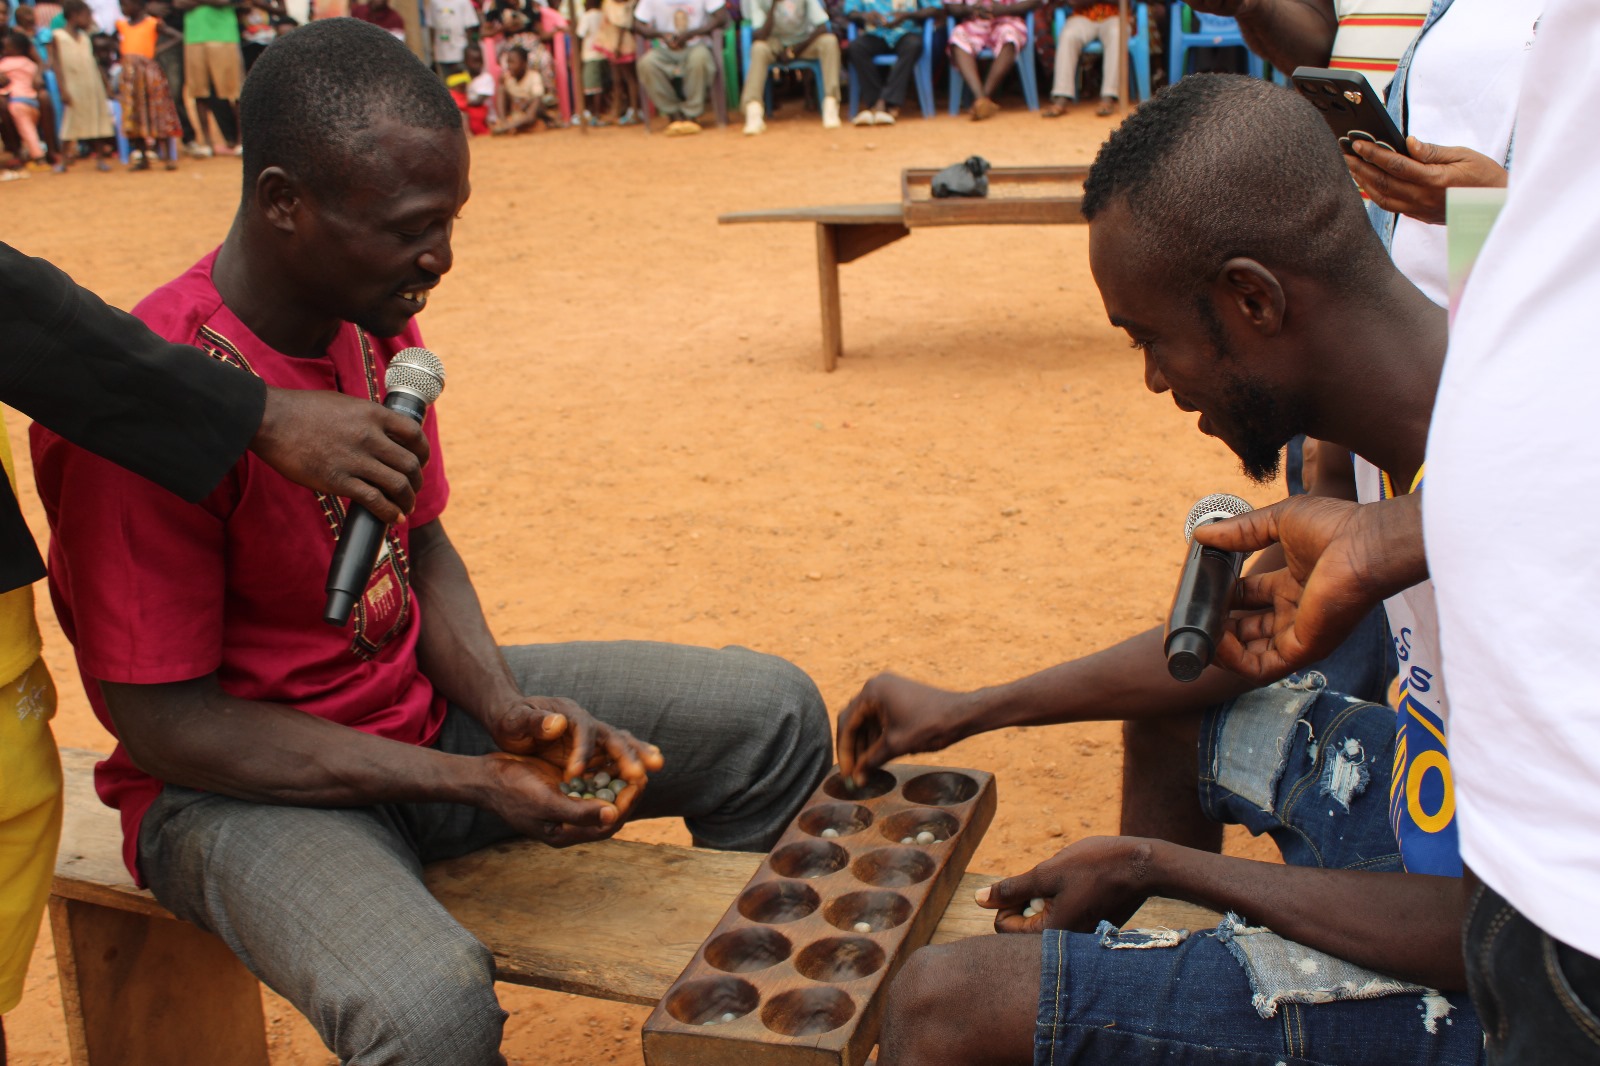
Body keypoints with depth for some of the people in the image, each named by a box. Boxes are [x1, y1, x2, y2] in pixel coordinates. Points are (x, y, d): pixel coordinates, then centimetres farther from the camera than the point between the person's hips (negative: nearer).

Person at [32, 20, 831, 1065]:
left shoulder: (379, 319, -2)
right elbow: (163, 724, -22)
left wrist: (505, 709, -11)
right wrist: (467, 783, -24)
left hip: (418, 701, 7)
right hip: (236, 782, -7)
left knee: (774, 713, -1)